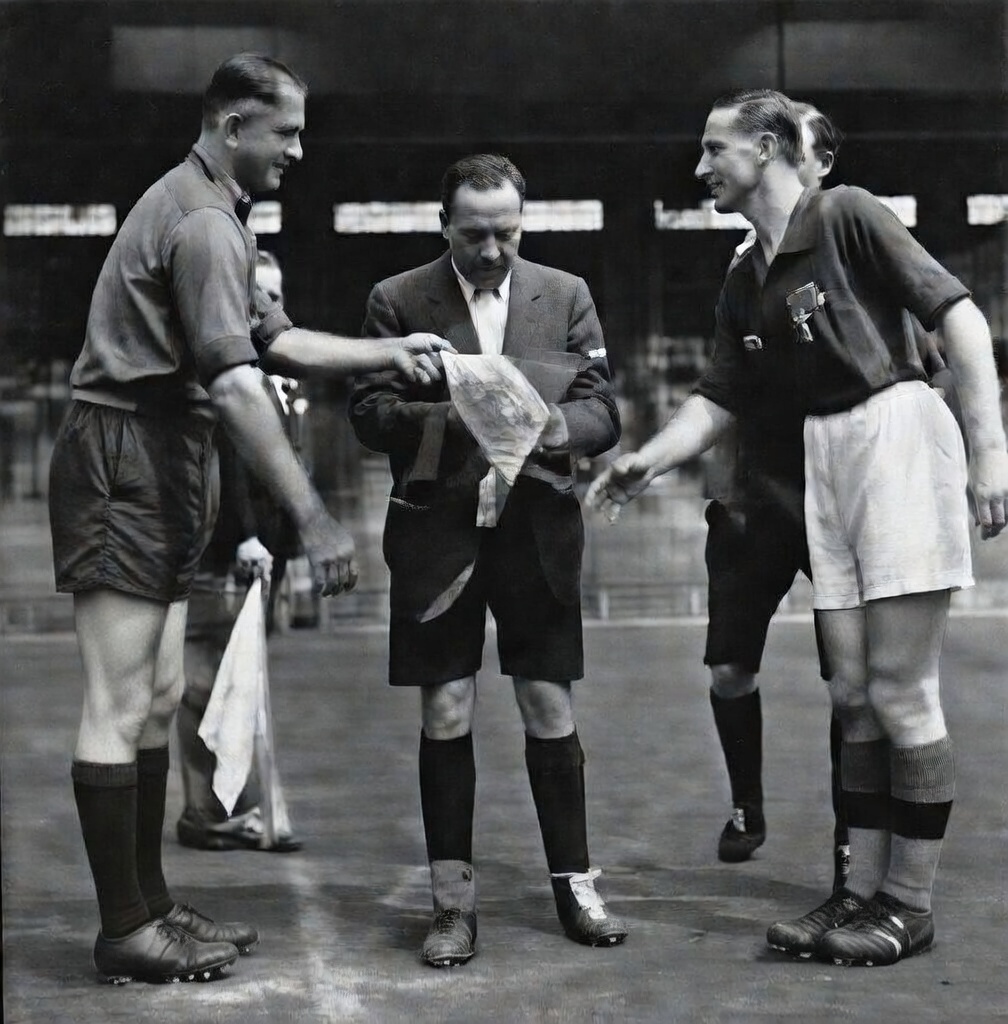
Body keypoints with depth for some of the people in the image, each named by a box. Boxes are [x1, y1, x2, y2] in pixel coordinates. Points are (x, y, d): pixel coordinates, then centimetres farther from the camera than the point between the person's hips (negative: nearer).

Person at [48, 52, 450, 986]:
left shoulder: (205, 209, 19)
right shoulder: (202, 220, -14)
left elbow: (276, 341, 21)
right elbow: (236, 385, -24)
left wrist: (388, 352, 11)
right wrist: (313, 518, -26)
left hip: (158, 472, 11)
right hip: (122, 466, -11)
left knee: (156, 700, 12)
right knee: (118, 709, -7)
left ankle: (150, 905, 19)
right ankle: (125, 932, -2)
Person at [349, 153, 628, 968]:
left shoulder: (566, 296, 7)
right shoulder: (397, 301, 2)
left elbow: (603, 413, 2)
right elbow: (370, 414, -5)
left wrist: (553, 425, -20)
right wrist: (455, 418, -22)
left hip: (538, 531, 1)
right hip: (438, 533, -1)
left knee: (552, 715, 6)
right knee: (446, 718, 4)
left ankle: (575, 885, 18)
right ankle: (453, 901, 13)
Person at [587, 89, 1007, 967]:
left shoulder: (846, 216, -6)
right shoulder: (745, 285, 16)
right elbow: (721, 400, 18)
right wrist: (648, 460, 2)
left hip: (897, 433, -7)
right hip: (823, 457, 7)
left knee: (901, 689, -5)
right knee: (854, 691, 8)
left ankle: (910, 906, 5)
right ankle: (865, 889, 15)